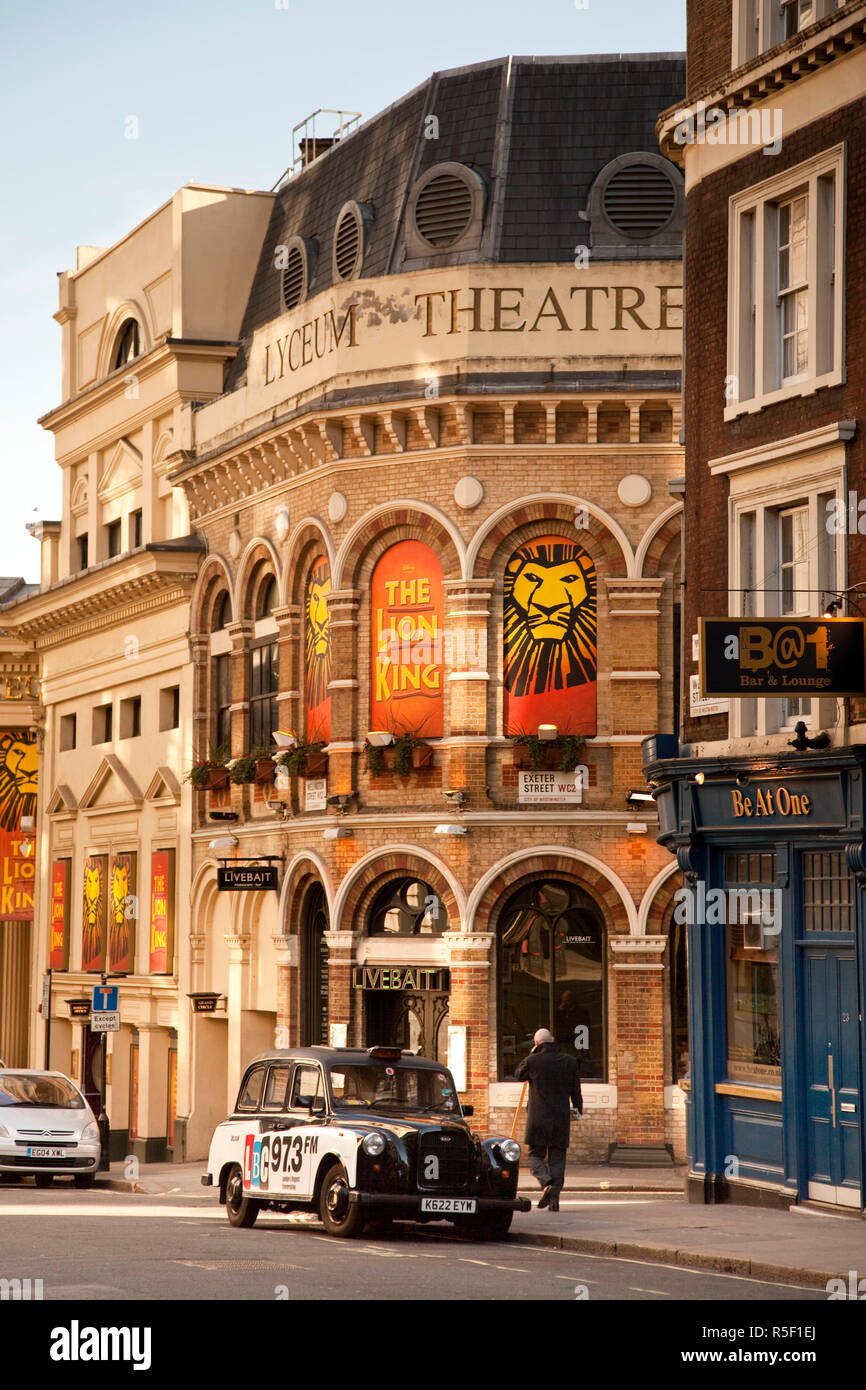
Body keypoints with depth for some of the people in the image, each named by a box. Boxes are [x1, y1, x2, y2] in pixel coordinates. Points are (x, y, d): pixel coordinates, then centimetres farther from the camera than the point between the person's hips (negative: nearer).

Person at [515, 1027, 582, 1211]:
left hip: (537, 1119, -2)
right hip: (561, 1118, 2)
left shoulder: (532, 1061, -6)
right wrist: (578, 1109, 20)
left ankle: (547, 1183, -20)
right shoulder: (569, 1061, 2)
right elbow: (576, 1090, 7)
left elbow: (519, 1075, 14)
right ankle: (554, 1199, 1)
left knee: (535, 1155, 8)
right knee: (557, 1157, 7)